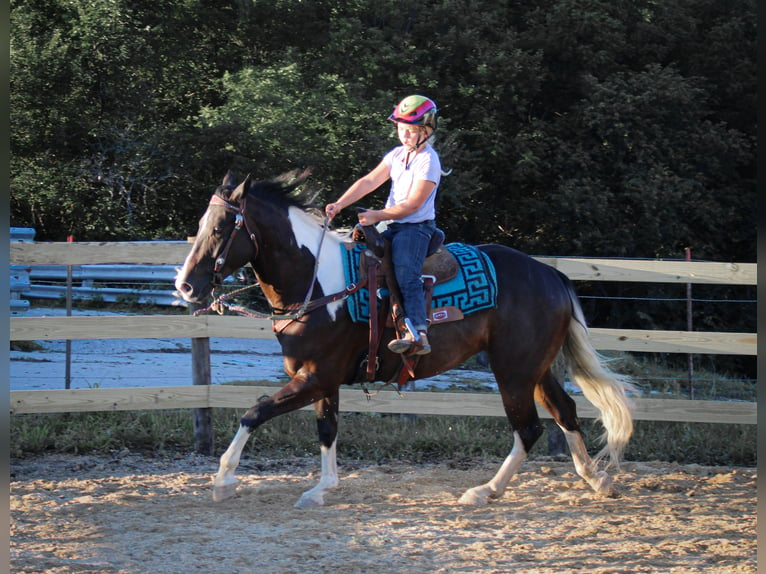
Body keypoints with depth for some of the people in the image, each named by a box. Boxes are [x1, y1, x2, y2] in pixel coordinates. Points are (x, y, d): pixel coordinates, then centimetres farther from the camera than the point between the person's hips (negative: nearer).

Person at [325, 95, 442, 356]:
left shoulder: (428, 161, -13)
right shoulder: (397, 155, 12)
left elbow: (413, 203, -18)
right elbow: (369, 182, 6)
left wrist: (377, 215, -21)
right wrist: (340, 204, -6)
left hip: (417, 227, -9)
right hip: (392, 225, 9)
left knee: (405, 272, -28)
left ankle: (418, 333, -40)